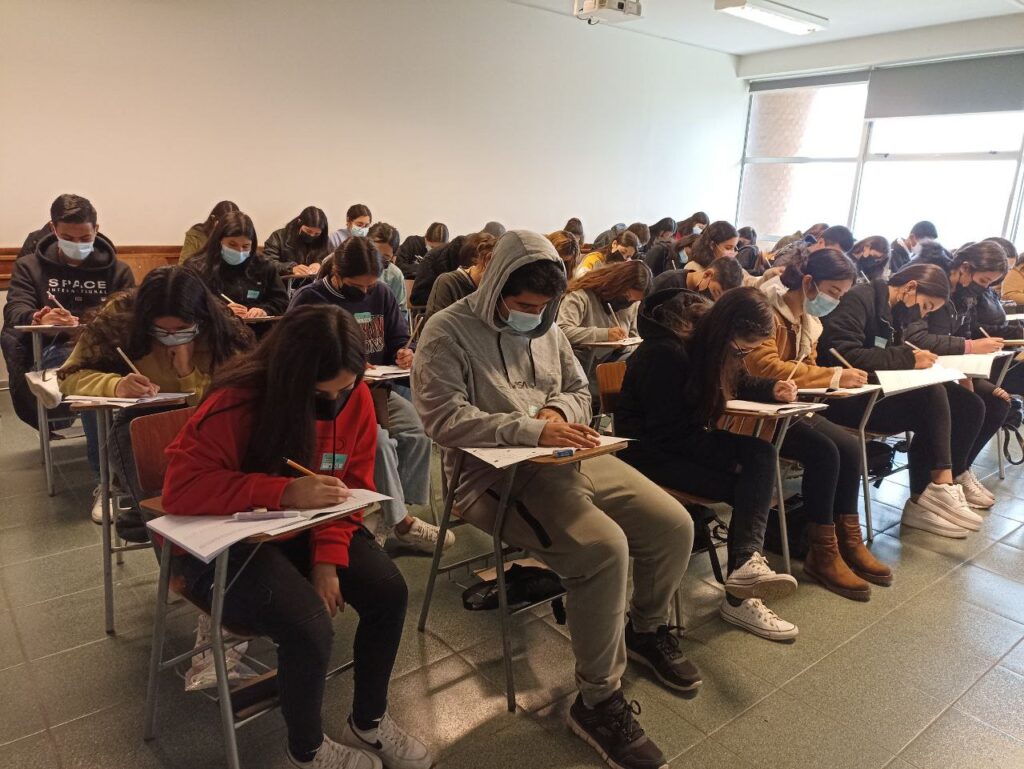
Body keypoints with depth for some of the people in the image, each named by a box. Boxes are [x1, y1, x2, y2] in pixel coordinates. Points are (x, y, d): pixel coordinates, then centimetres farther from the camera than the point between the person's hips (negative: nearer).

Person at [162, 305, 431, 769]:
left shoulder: (355, 399, -11)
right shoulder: (237, 403, -26)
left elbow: (352, 486, -5)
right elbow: (181, 488, -30)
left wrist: (328, 560, -19)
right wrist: (287, 491, -40)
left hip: (301, 531, 5)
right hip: (225, 542, -5)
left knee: (388, 591, -13)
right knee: (310, 628, -26)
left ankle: (369, 721, 14)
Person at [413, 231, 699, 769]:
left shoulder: (545, 326, 13)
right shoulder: (448, 331, -8)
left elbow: (580, 392, 19)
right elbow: (444, 419, -19)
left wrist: (558, 411, -6)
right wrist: (532, 430, -26)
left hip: (566, 459, 8)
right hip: (495, 473, -7)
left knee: (674, 525, -1)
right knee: (604, 547, -28)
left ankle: (646, 629, 28)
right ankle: (598, 701, -7)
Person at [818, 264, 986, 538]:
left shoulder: (891, 312, 18)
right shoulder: (859, 299, -12)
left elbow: (889, 357, 17)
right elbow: (843, 355, -24)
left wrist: (916, 358, -4)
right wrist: (908, 358, -23)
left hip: (873, 392, 10)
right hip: (846, 399, -10)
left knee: (968, 407, -1)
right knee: (933, 395, -26)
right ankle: (940, 487, -14)